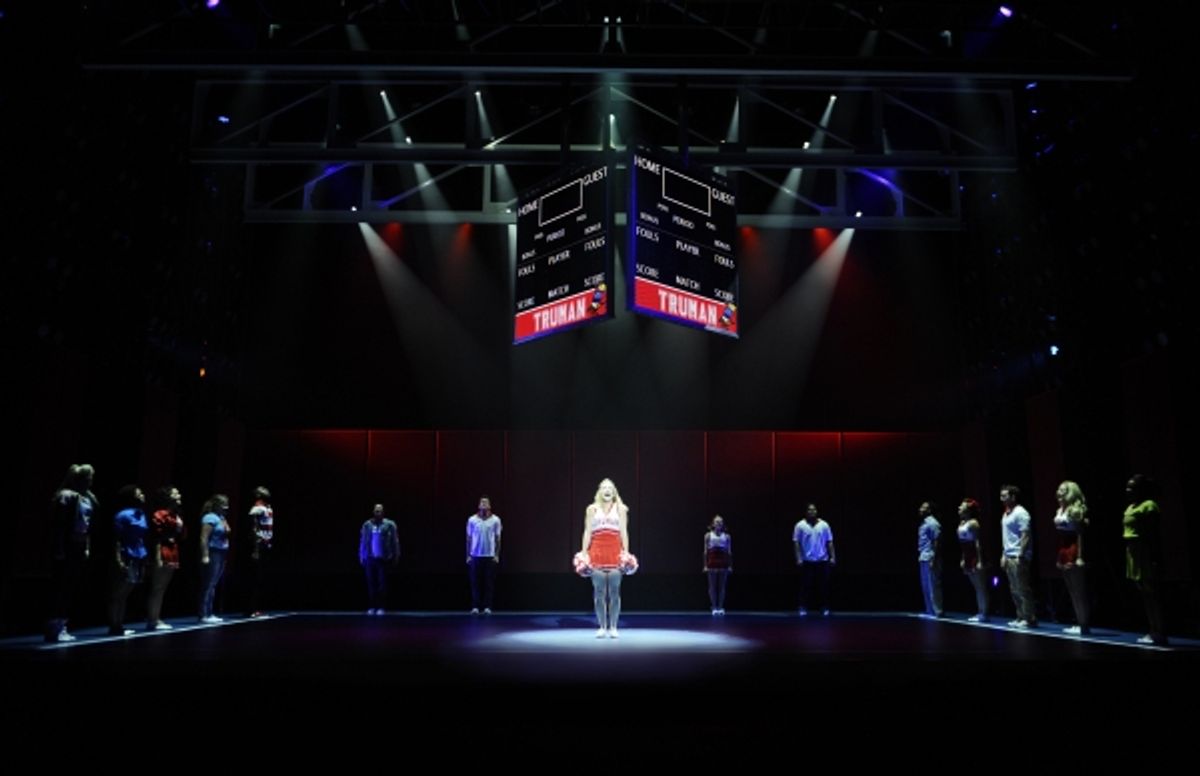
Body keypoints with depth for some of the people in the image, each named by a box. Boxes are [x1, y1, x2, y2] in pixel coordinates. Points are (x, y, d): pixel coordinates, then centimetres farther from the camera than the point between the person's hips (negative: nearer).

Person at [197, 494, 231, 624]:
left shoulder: (221, 517, 15)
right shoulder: (210, 518, -12)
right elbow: (204, 538, -19)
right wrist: (205, 556, -23)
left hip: (221, 554, 9)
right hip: (212, 554, -9)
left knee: (213, 585, 10)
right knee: (208, 585, -9)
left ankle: (209, 614, 14)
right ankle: (204, 615, -8)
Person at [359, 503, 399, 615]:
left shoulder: (389, 525, 0)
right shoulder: (367, 525, 5)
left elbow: (395, 542, -1)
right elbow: (362, 542, 7)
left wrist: (396, 556, -4)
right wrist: (361, 557, 4)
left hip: (383, 559, -2)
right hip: (370, 558, 2)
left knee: (382, 583, 1)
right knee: (371, 583, 3)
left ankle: (381, 607, 6)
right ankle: (371, 607, 9)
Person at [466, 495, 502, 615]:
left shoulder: (495, 520, 1)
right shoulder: (472, 520, 1)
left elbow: (498, 538, 4)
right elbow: (469, 539, 5)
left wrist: (497, 555, -1)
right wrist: (468, 555, 2)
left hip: (490, 556, 0)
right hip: (475, 556, 0)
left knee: (489, 583, 0)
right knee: (475, 582, 0)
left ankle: (487, 607, 6)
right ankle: (475, 607, 6)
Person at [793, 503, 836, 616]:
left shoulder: (824, 525, 4)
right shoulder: (800, 525, -1)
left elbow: (829, 542, 6)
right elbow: (796, 543, -2)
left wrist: (833, 557, 0)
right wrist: (798, 558, -9)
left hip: (822, 560, 2)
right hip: (807, 561, -2)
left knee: (824, 585, 3)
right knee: (806, 585, 0)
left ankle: (825, 608, 14)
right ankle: (803, 608, 6)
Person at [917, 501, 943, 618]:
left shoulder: (932, 523, -12)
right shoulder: (924, 523, 17)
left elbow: (937, 542, -16)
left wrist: (934, 560, -20)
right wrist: (920, 556, 17)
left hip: (930, 559, -10)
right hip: (924, 559, 10)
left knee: (933, 586, -6)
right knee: (925, 586, 12)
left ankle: (937, 611, -1)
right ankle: (930, 611, 18)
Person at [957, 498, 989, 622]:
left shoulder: (973, 523, -14)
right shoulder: (962, 523, 12)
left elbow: (978, 543, -18)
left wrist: (980, 561, -21)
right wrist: (963, 559, 19)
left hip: (975, 558, -9)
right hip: (968, 558, 9)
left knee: (980, 586, -3)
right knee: (976, 587, 12)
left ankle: (983, 614, 1)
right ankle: (979, 613, 18)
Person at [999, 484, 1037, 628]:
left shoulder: (1020, 513, -13)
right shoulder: (1007, 513, 15)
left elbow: (1026, 535, -18)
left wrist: (1020, 555, -21)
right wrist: (1004, 555, 18)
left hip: (1019, 557, -9)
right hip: (1009, 557, 9)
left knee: (1023, 590, -5)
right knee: (1015, 590, 12)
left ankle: (1030, 619, 1)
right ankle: (1020, 618, 18)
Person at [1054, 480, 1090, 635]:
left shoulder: (1075, 510, -10)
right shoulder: (1060, 510, 14)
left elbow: (1080, 535, -14)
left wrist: (1080, 557, -18)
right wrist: (1058, 556, 16)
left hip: (1073, 552, -9)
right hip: (1063, 553, 9)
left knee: (1079, 590, -4)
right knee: (1072, 590, 12)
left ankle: (1084, 625, 0)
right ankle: (1079, 623, 18)